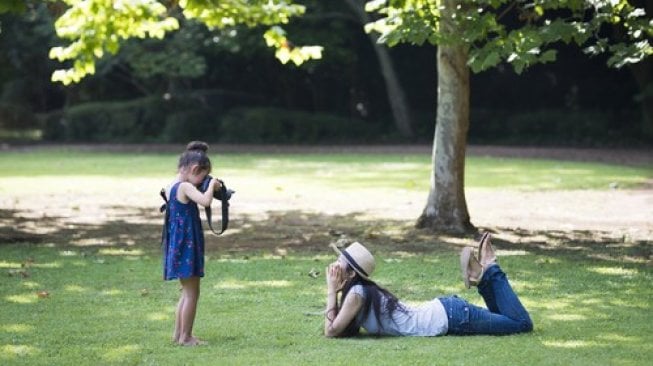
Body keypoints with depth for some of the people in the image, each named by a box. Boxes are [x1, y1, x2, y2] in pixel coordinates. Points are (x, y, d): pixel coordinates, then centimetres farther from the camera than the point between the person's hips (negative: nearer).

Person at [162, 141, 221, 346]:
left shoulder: (171, 187, 10)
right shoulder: (185, 187, -18)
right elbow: (205, 201, -34)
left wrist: (209, 188, 7)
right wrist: (211, 185, -17)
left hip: (177, 245, 10)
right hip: (187, 245, -10)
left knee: (187, 291, 18)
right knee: (192, 293, -1)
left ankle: (178, 334, 22)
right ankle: (186, 337, 4)